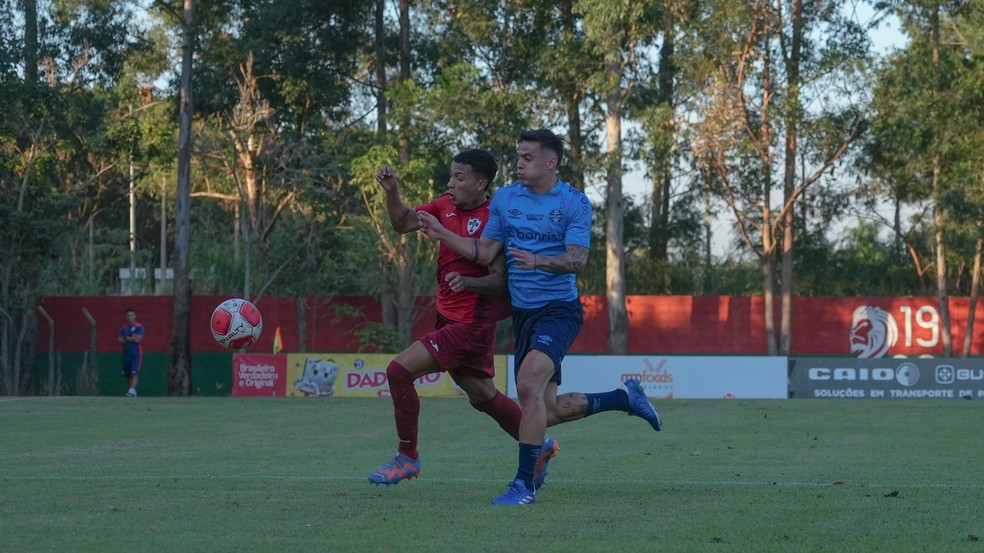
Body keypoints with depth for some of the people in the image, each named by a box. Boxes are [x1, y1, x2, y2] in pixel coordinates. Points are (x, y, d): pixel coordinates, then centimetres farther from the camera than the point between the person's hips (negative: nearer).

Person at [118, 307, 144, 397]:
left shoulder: (139, 327, -2)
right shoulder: (123, 328, 13)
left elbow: (137, 339, -13)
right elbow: (119, 339, 3)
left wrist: (126, 338, -2)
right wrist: (131, 339, -9)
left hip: (136, 353, -5)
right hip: (126, 353, 5)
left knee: (134, 373, -15)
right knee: (127, 374, 5)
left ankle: (131, 391, -23)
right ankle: (133, 392, 14)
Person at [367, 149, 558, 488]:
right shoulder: (447, 205, 5)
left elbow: (501, 281, -19)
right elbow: (403, 223, 13)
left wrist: (468, 282, -37)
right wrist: (391, 191, -4)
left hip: (471, 324, -9)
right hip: (450, 317, 9)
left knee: (399, 370, -14)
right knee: (483, 397, 21)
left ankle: (407, 458, -2)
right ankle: (540, 447, 39)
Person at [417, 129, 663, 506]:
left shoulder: (574, 203, -8)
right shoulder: (504, 199, 7)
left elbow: (577, 259, -17)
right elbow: (485, 252, 9)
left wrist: (538, 261, -34)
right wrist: (442, 234, -3)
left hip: (559, 309, -6)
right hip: (523, 313, 6)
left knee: (529, 385, -26)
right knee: (547, 411, 7)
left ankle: (524, 484, -17)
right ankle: (625, 397, 31)